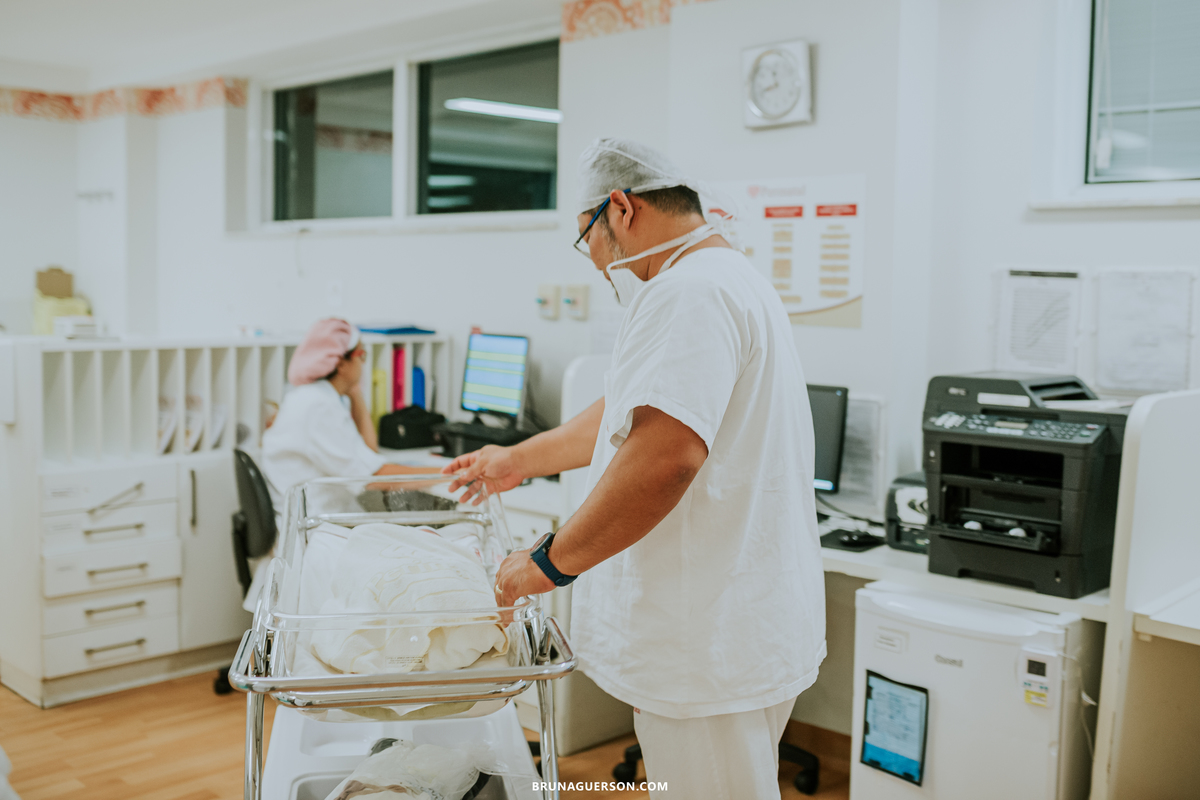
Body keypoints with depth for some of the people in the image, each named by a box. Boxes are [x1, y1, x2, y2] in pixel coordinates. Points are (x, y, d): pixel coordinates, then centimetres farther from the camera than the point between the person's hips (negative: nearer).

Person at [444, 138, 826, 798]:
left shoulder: (688, 293, -19)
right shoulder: (734, 281, 18)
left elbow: (664, 453, -31)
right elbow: (631, 412, 27)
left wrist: (550, 562, -21)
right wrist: (521, 461, 33)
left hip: (712, 650, -11)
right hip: (737, 633, 11)